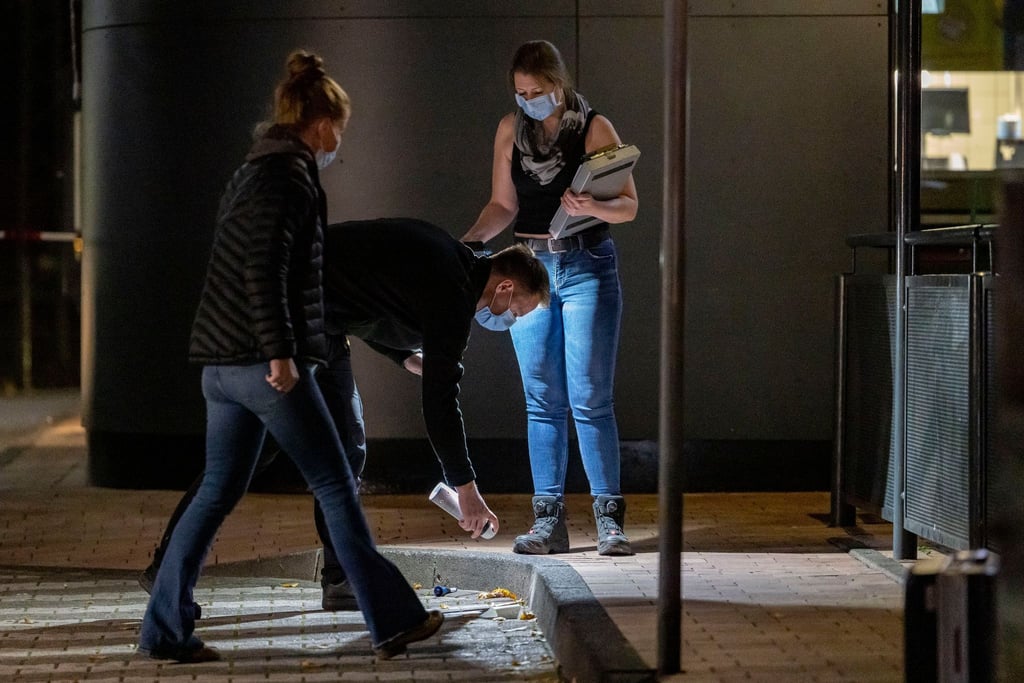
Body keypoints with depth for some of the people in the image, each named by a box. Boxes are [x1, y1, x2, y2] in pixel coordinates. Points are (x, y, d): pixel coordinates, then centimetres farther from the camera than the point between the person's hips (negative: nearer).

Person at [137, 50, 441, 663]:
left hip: (224, 363, 9)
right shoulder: (289, 175, -11)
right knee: (337, 488, -1)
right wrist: (280, 352, -21)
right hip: (264, 362, -9)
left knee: (218, 492, 12)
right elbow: (263, 268, -21)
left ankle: (166, 630, 12)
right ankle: (393, 621, 7)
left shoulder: (253, 172, 18)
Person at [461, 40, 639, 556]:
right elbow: (503, 205, 12)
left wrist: (594, 207, -26)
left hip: (587, 268, -4)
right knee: (542, 400, 5)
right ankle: (548, 523, 9)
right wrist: (468, 241, -5)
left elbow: (629, 206, -5)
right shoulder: (510, 130, 6)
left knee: (590, 398, -7)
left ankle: (609, 518, 0)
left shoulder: (594, 129, -5)